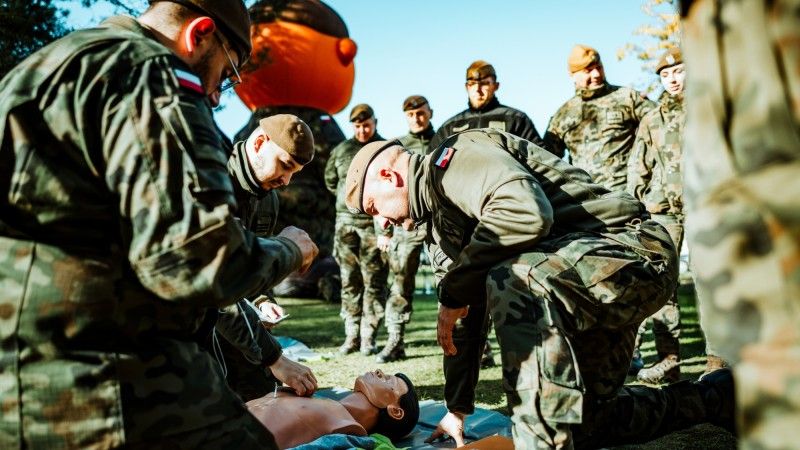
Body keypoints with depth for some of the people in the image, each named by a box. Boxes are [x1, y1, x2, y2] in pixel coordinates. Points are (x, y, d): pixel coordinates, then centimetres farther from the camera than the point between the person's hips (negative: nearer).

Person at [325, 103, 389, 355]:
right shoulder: (341, 150, 11)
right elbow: (330, 180, 26)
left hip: (375, 224, -3)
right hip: (346, 223, 4)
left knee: (374, 284, 0)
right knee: (349, 282, 7)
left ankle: (368, 337, 7)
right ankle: (351, 335, 15)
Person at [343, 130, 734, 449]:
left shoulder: (454, 157, -14)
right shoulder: (441, 225, 15)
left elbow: (526, 212, -34)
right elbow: (467, 322, 19)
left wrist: (454, 291, -22)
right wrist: (456, 410, 20)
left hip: (637, 248, -11)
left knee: (513, 283, -36)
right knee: (583, 417, 15)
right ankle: (715, 397, 31)